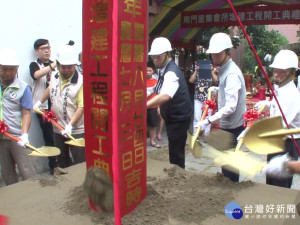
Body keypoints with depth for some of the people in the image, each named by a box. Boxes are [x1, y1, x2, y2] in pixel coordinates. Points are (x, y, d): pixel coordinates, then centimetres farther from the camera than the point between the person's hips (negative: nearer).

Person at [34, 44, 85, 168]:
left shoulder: (80, 81, -19)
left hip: (76, 131, -6)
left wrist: (70, 125, -27)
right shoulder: (54, 78, 2)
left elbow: (81, 107, -22)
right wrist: (39, 102, 31)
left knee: (80, 163, -1)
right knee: (62, 161, 20)